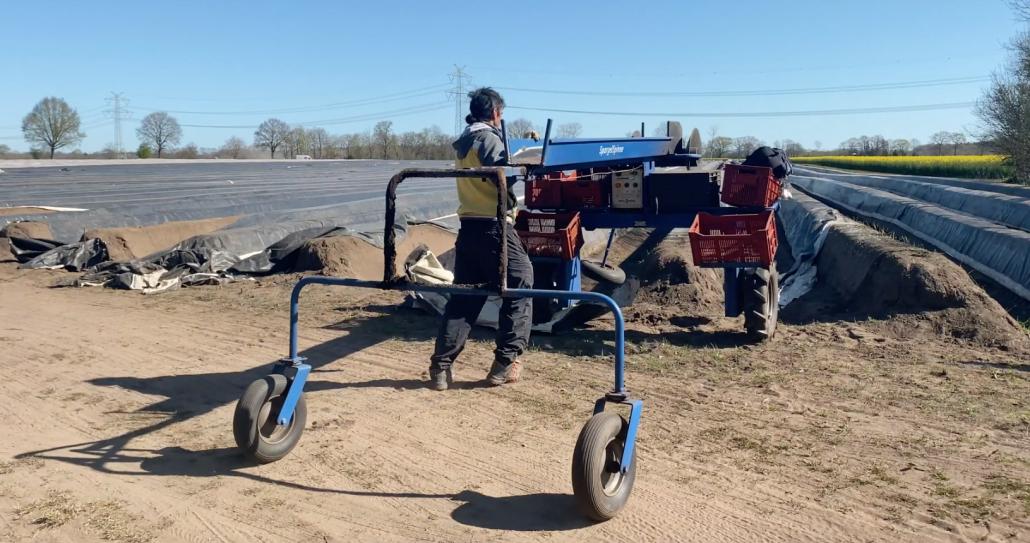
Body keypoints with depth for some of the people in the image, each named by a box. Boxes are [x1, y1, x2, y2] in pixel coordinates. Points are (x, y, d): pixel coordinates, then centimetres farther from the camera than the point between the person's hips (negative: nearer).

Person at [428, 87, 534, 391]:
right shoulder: (489, 138, -8)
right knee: (520, 289, 4)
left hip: (468, 226, 8)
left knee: (462, 297, 10)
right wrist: (513, 205, -4)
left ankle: (441, 367, 6)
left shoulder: (463, 142, 17)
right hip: (493, 226, -8)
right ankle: (505, 364, 3)